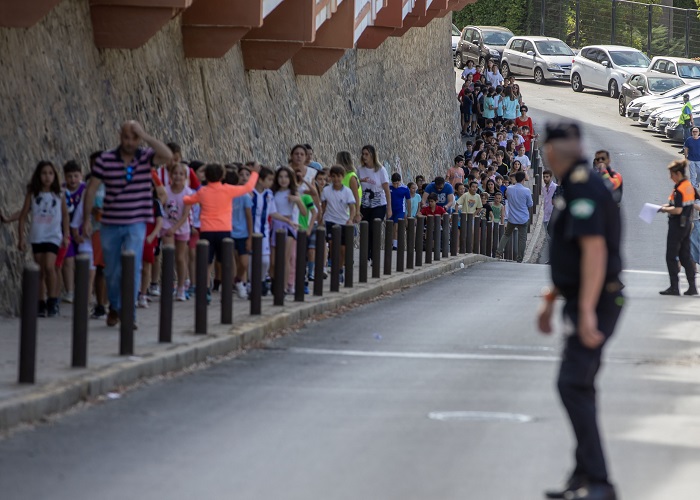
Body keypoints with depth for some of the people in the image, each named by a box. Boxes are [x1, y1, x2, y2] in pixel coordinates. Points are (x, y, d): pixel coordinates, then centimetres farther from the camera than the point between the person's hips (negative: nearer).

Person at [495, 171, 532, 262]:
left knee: (507, 235, 20)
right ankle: (519, 258, 7)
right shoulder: (526, 191, -14)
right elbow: (530, 205, -3)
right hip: (523, 219, -3)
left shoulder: (509, 189, -6)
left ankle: (499, 251, 6)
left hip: (512, 218, 3)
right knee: (522, 238, 6)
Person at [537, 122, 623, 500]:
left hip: (594, 302, -11)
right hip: (584, 302, 11)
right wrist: (551, 299, 30)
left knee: (574, 386, -14)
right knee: (578, 388, 13)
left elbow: (594, 249, -26)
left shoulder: (583, 189, -18)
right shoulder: (577, 187, 16)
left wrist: (587, 310, -29)